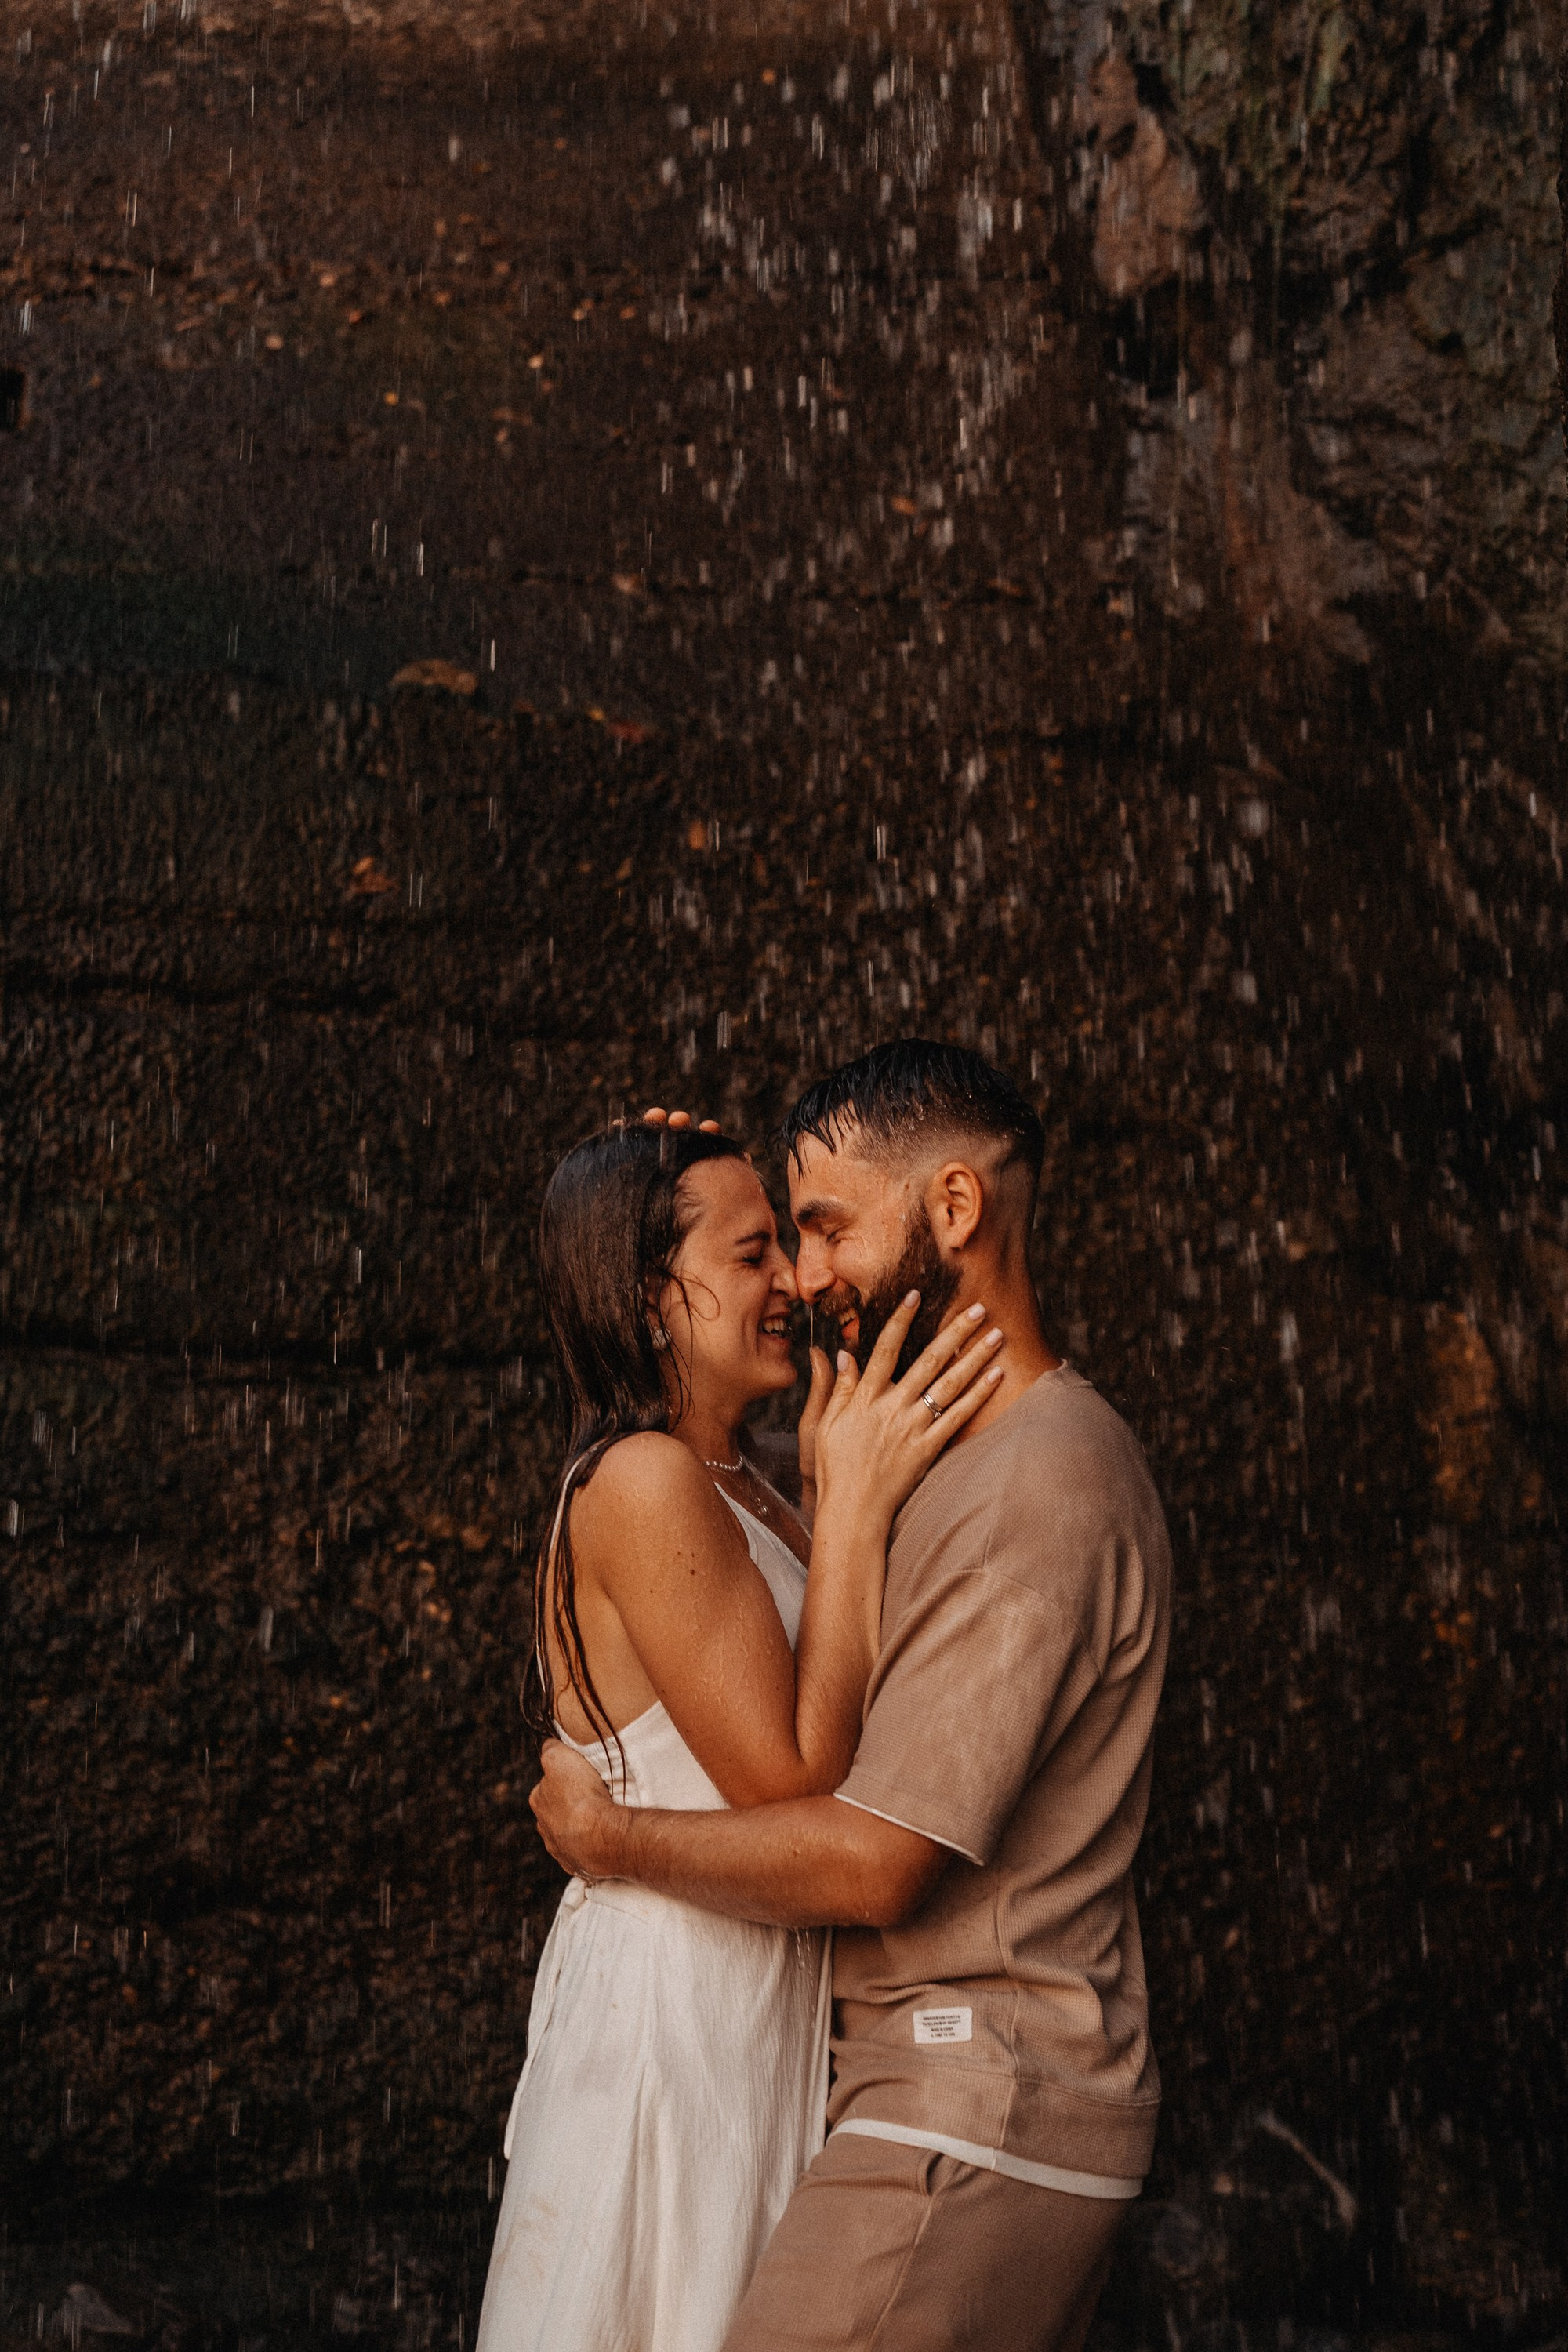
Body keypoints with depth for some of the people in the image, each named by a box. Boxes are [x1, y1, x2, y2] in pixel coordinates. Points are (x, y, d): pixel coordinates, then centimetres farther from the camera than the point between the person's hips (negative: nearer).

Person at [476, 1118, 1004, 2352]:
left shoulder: (740, 1488, 13)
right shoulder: (642, 1482, -18)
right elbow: (793, 1789, -20)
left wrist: (840, 1494, 5)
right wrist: (857, 1504, -18)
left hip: (757, 2010, 9)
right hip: (671, 2005, -9)